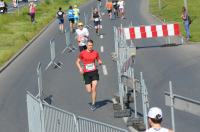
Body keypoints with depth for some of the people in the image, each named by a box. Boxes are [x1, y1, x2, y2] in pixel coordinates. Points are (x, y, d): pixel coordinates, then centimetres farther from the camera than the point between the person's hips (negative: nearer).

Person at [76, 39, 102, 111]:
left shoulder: (95, 53, 3)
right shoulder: (82, 53, -3)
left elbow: (99, 60, 15)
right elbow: (77, 62, 7)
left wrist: (100, 62, -10)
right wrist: (80, 68, -11)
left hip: (94, 72, 1)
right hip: (86, 73, -1)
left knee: (94, 88, -11)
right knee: (89, 91, -2)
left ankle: (93, 104, 2)